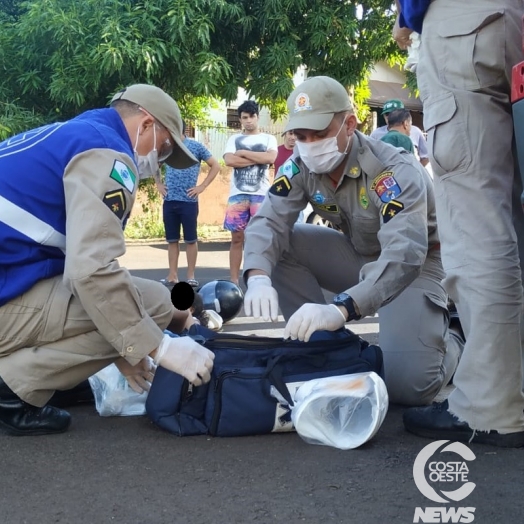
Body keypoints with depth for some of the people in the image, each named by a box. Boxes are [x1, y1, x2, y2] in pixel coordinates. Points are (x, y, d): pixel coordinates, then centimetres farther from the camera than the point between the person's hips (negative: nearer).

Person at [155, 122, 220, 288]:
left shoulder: (196, 147, -3)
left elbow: (215, 166, 0)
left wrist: (202, 186, -6)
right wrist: (159, 184, 13)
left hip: (188, 201, -4)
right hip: (169, 201, 4)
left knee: (191, 239, 1)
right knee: (172, 239, 7)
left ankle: (191, 276, 7)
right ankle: (172, 275, 13)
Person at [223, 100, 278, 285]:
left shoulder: (268, 139, 11)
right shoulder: (234, 139, 13)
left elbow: (270, 158, -10)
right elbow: (229, 160, -6)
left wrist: (243, 153, -4)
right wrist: (258, 159, -7)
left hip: (261, 194, -1)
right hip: (238, 194, 1)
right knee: (237, 238, 2)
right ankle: (234, 280, 7)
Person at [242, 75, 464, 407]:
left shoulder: (395, 172, -31)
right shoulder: (302, 168, -12)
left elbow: (404, 255, -43)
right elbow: (268, 221, -20)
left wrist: (340, 310, -58)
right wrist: (258, 277, -43)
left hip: (417, 264, -6)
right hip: (361, 257, 6)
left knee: (407, 386, -24)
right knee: (282, 245, -18)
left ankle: (451, 345, 10)